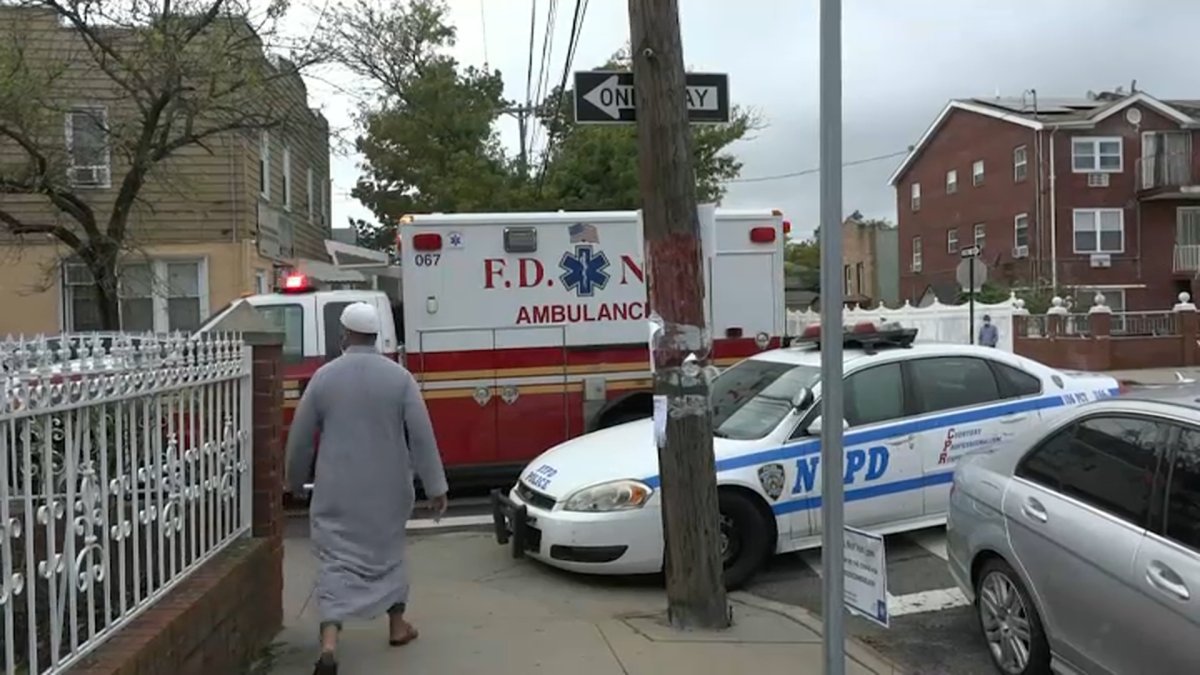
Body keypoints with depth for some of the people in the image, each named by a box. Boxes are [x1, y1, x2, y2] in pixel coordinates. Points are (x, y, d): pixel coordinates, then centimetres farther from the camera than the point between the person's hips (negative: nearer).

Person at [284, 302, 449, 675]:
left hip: (337, 489, -1)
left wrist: (295, 480, 17)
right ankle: (397, 625, 33)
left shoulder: (324, 376, -5)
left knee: (337, 560, 2)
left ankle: (329, 645, -12)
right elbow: (422, 436, -9)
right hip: (387, 487, 1)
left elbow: (300, 436, 1)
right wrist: (436, 487, -4)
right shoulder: (399, 376, -6)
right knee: (387, 549, 21)